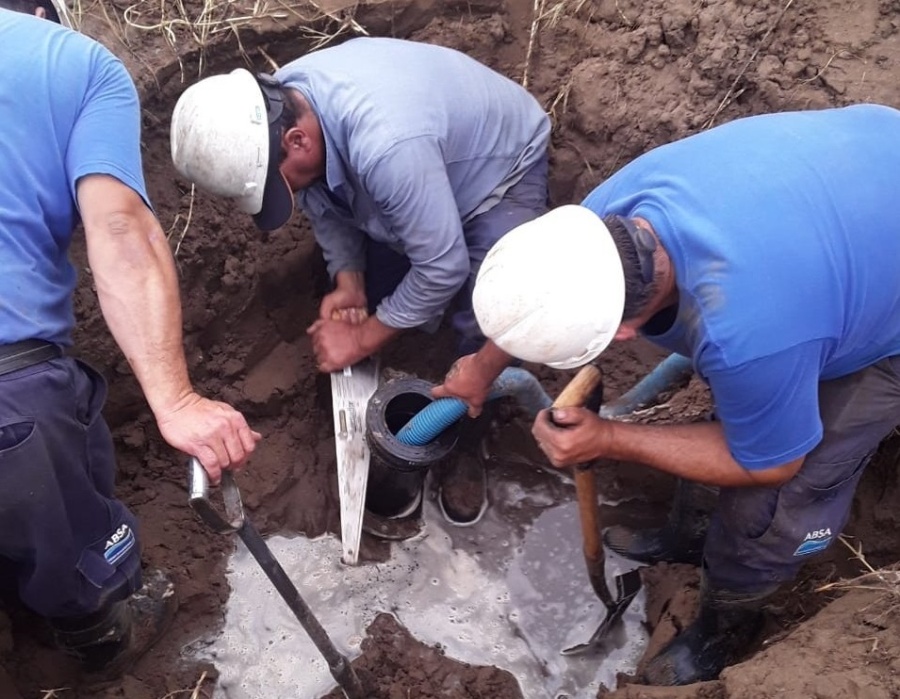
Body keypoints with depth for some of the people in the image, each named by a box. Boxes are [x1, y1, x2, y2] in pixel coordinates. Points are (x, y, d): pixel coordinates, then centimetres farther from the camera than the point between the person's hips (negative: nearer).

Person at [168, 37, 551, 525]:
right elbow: (325, 200, -2)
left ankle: (465, 447, 9)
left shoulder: (385, 145, -47)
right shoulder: (279, 108, -21)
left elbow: (443, 267, -36)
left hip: (502, 167, -7)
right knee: (377, 296, 4)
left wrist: (362, 338, -25)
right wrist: (348, 281, -15)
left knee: (482, 329, -16)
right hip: (430, 155, 7)